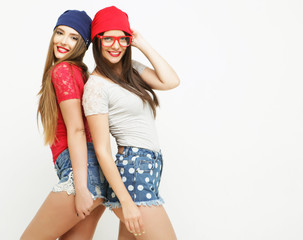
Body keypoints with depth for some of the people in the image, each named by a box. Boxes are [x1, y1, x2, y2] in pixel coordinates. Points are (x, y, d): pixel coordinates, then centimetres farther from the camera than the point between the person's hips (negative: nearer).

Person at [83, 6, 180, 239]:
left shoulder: (132, 69, 13)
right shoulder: (96, 85, -11)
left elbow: (171, 82, -1)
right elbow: (102, 150, -14)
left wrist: (143, 45, 1)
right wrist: (126, 202, -17)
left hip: (148, 168, 8)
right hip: (132, 171, -8)